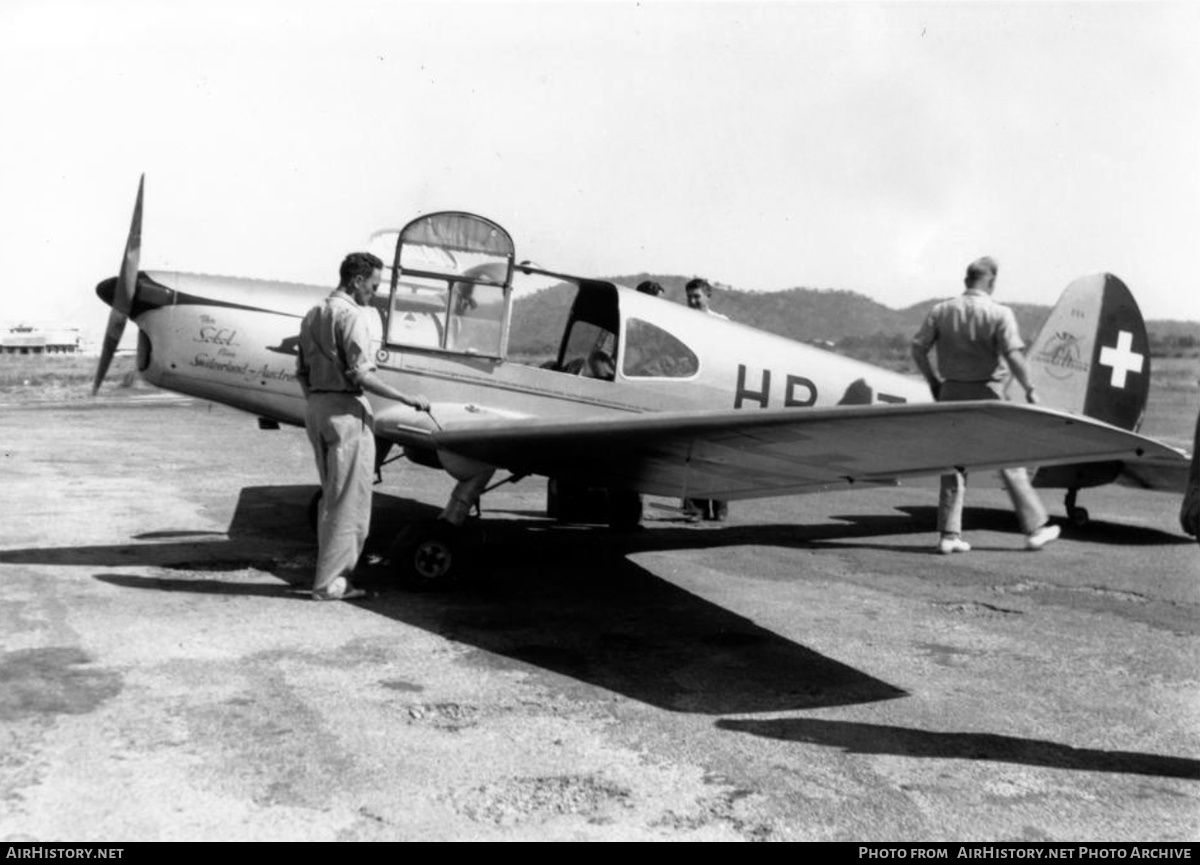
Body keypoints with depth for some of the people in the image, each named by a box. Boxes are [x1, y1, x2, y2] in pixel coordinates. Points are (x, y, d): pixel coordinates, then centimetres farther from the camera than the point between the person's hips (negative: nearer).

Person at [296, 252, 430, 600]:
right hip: (346, 409, -9)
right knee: (349, 500, -1)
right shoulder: (351, 315, -12)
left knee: (331, 496, 16)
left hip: (316, 406, 9)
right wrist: (407, 399, -15)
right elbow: (361, 375, -19)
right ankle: (330, 582, 3)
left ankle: (330, 575, 20)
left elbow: (302, 371, 16)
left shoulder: (313, 315, 15)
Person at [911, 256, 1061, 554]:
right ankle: (1035, 529, 18)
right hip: (985, 393, -3)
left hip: (951, 392, 4)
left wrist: (933, 380, 13)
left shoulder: (941, 311, 2)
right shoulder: (999, 314, -11)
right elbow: (1014, 356, -19)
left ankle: (949, 535, 10)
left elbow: (918, 349, 1)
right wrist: (1030, 389, -8)